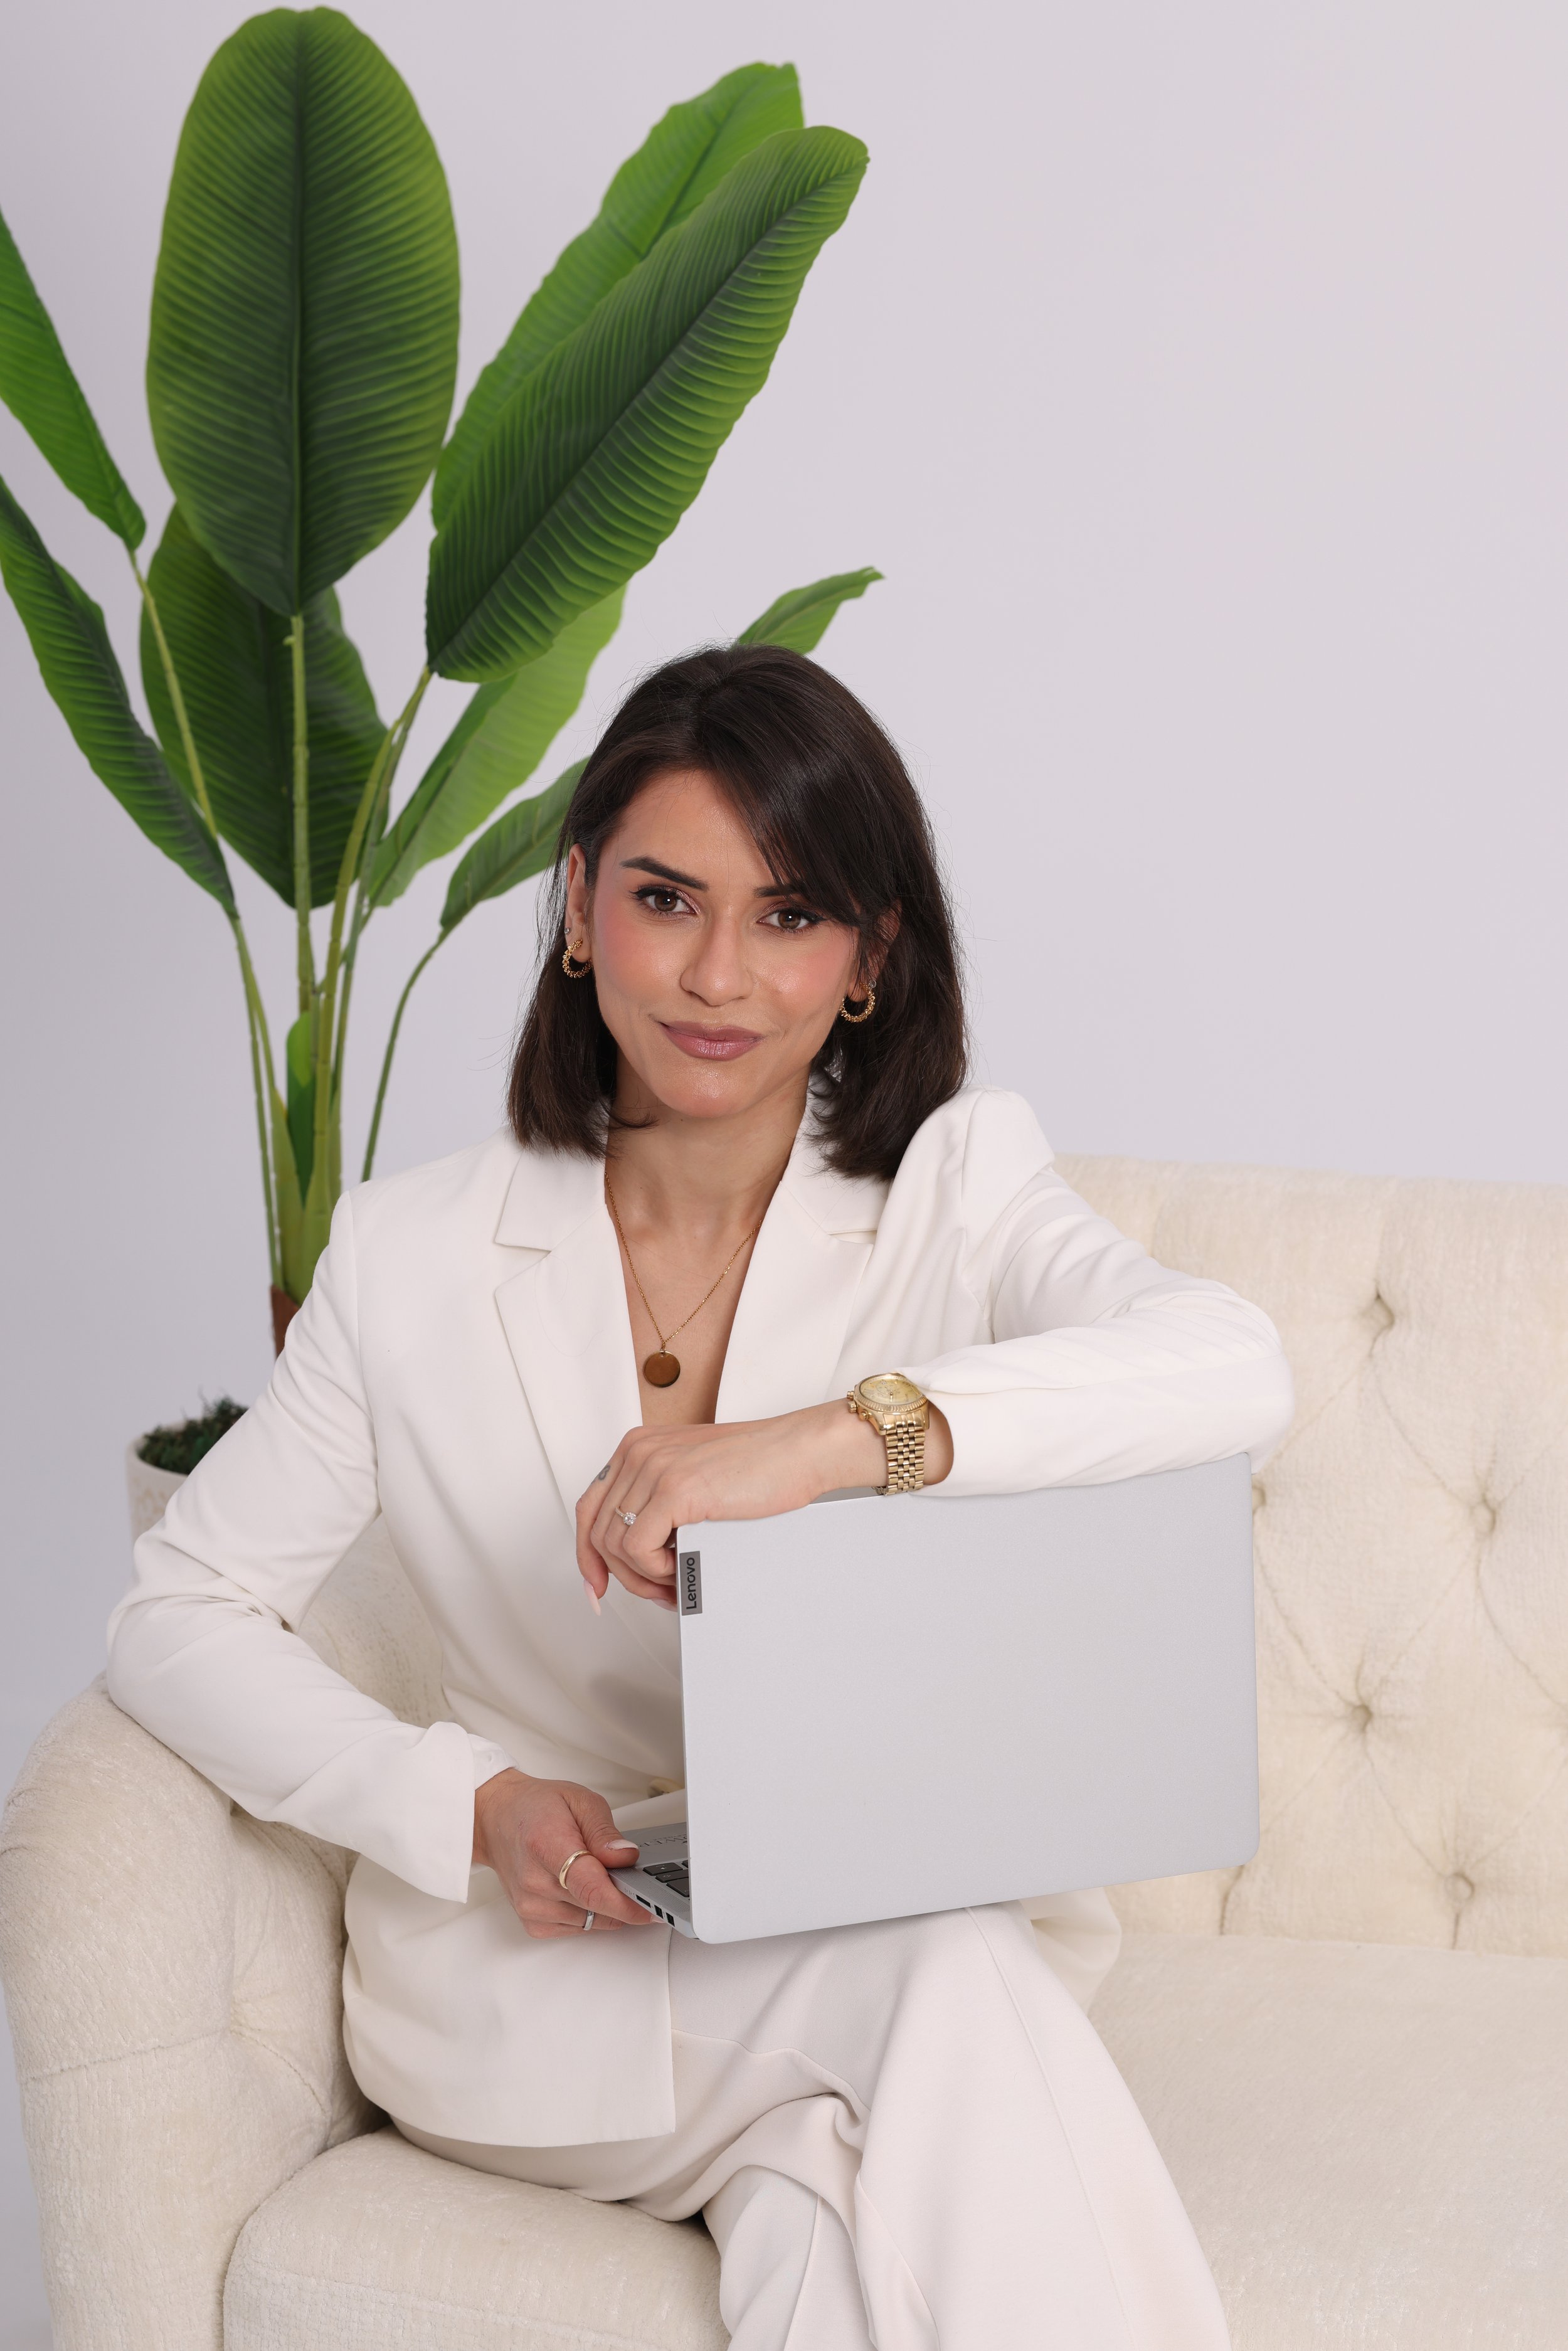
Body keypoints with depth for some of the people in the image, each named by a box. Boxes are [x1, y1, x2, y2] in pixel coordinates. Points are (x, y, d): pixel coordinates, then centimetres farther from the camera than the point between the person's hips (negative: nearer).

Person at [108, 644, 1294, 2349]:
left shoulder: (954, 1184, -5)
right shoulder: (414, 1261, -3)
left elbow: (1234, 1370, -24)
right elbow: (179, 1619, -1)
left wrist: (846, 1434, -38)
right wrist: (472, 1809, -17)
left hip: (888, 1930, 1)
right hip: (539, 1964, -1)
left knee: (811, 2205, -32)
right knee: (952, 1982, -28)